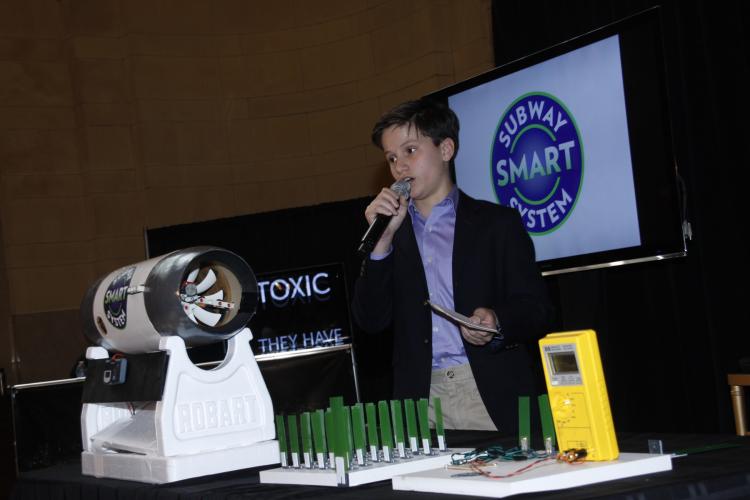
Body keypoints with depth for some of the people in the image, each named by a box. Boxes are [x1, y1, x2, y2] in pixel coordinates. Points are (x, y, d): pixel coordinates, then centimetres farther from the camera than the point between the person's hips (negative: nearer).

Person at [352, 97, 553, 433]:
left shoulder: (498, 224, 7)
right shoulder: (393, 233, 15)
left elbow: (536, 312, 3)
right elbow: (370, 321, 5)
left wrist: (497, 322, -18)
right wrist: (382, 239, -3)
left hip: (493, 396, -2)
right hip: (421, 399, 2)